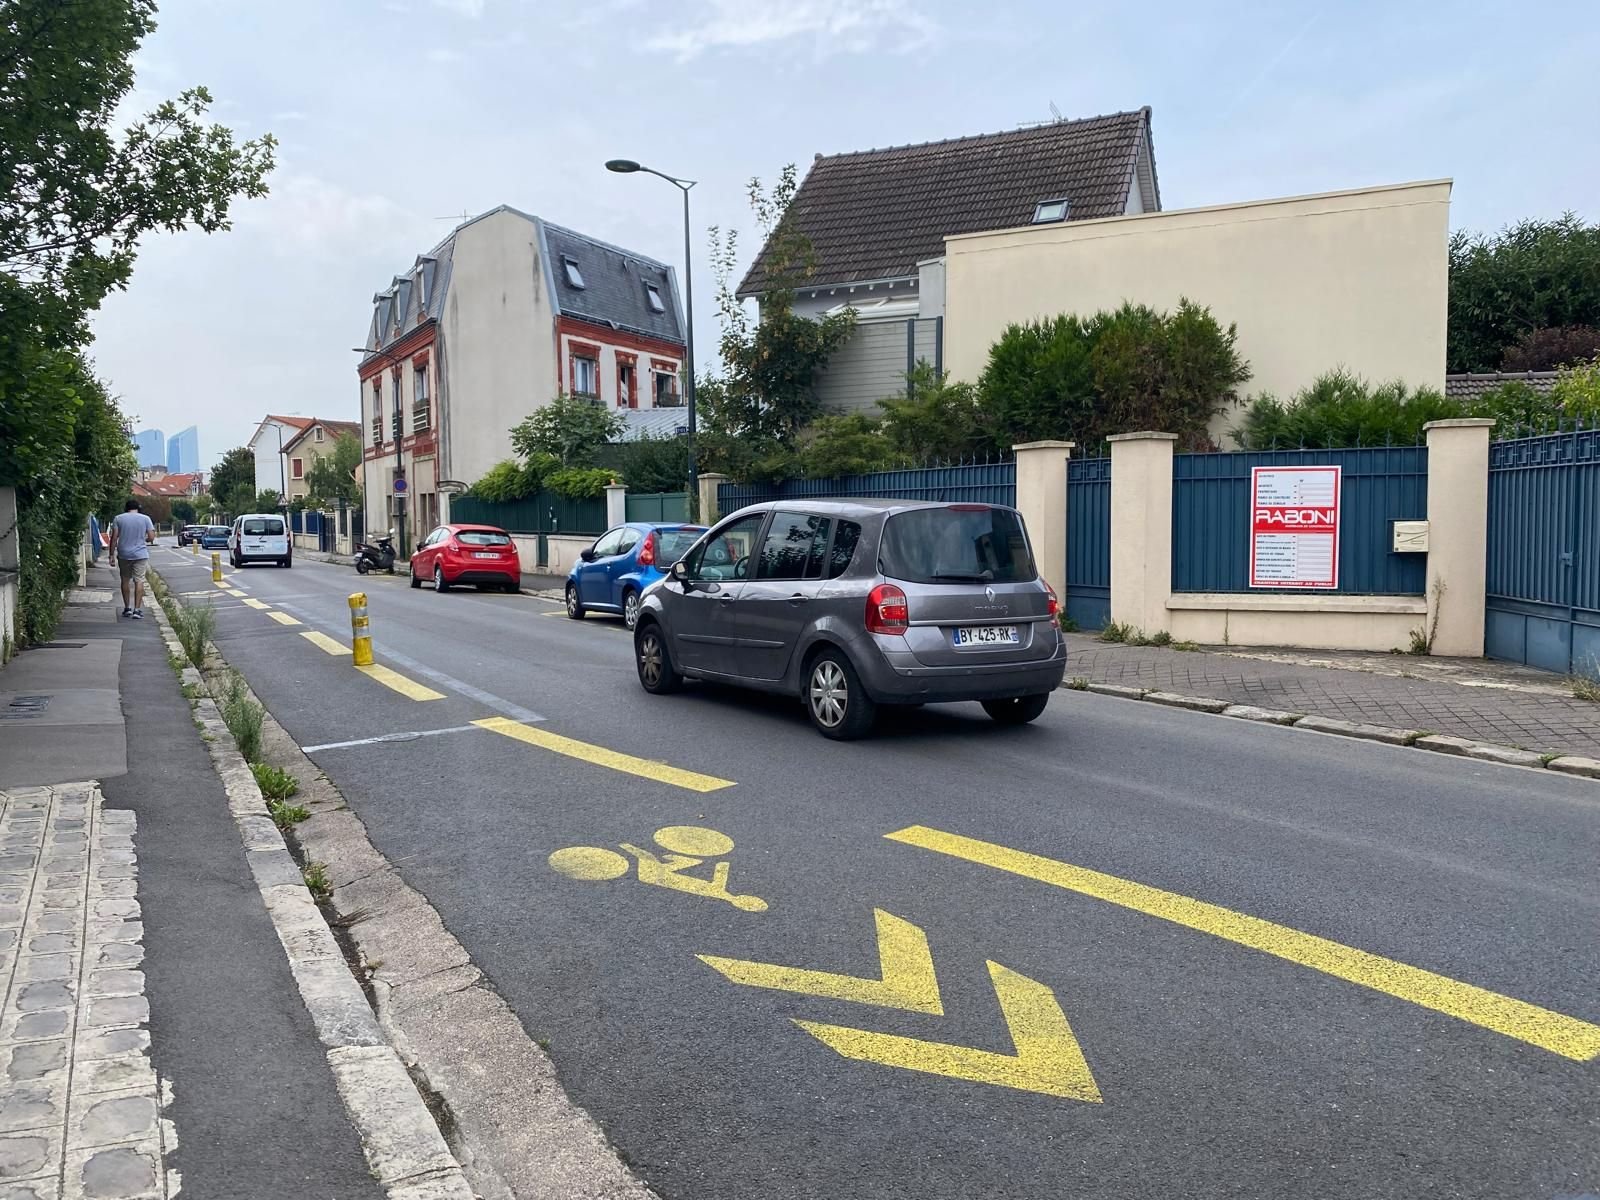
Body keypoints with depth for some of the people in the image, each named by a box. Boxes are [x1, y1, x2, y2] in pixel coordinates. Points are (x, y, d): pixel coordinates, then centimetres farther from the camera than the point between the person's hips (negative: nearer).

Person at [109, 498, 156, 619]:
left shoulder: (118, 518, 1)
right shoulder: (145, 519, 0)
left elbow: (114, 538, -3)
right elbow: (151, 537, -4)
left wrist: (112, 554, 2)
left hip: (123, 555, 1)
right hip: (140, 554, -1)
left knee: (125, 580, 15)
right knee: (139, 581, -1)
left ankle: (127, 608, 19)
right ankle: (137, 609, -6)